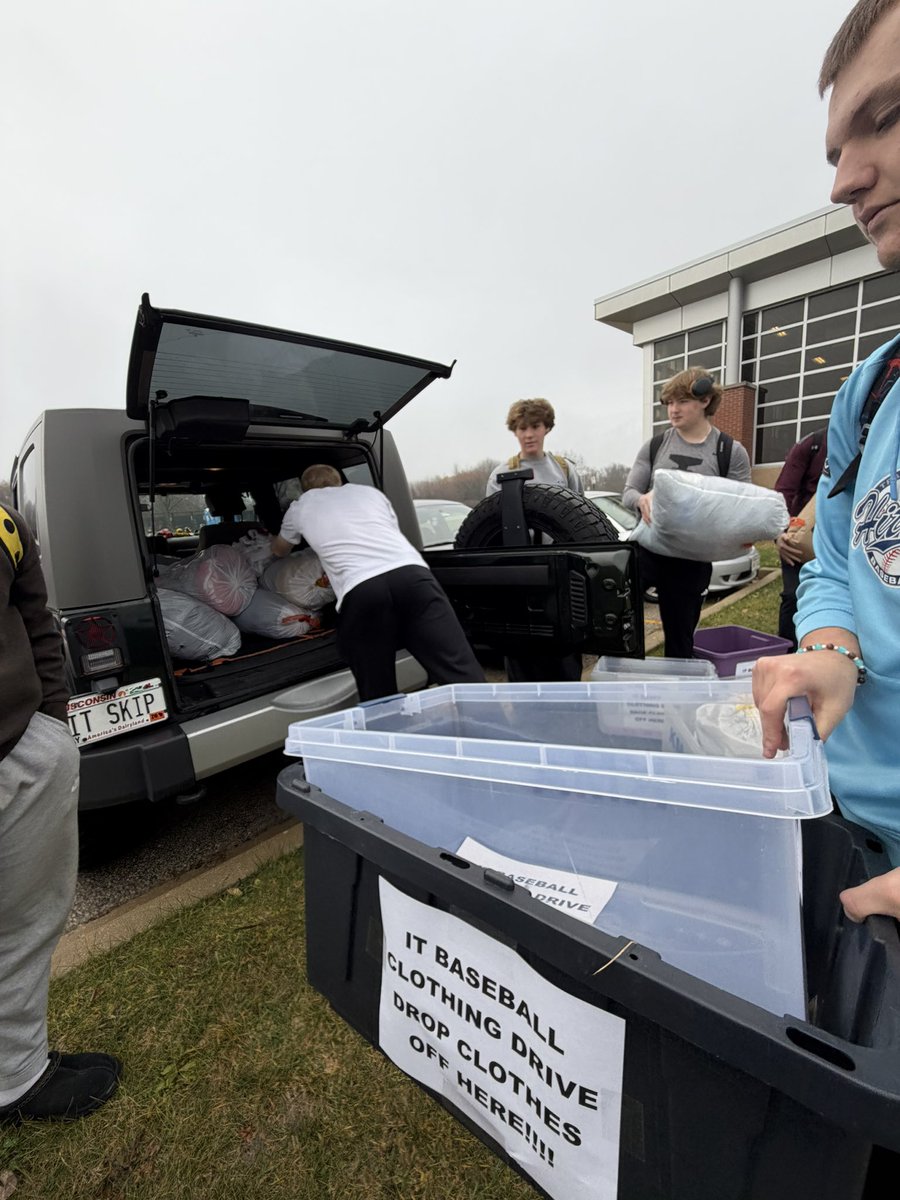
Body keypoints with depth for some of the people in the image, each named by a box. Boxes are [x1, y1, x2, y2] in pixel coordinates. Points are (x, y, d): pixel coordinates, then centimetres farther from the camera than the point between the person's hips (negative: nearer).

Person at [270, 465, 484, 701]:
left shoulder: (300, 507, 31)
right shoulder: (370, 491, 34)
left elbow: (279, 551, 52)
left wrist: (273, 539, 77)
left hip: (361, 592, -2)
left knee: (379, 699, 10)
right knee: (463, 677, -4)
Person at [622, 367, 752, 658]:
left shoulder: (731, 452, 0)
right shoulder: (654, 446, 6)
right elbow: (628, 493, 3)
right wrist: (642, 499, -21)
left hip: (691, 560, -1)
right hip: (646, 548, 1)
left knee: (680, 638, 11)